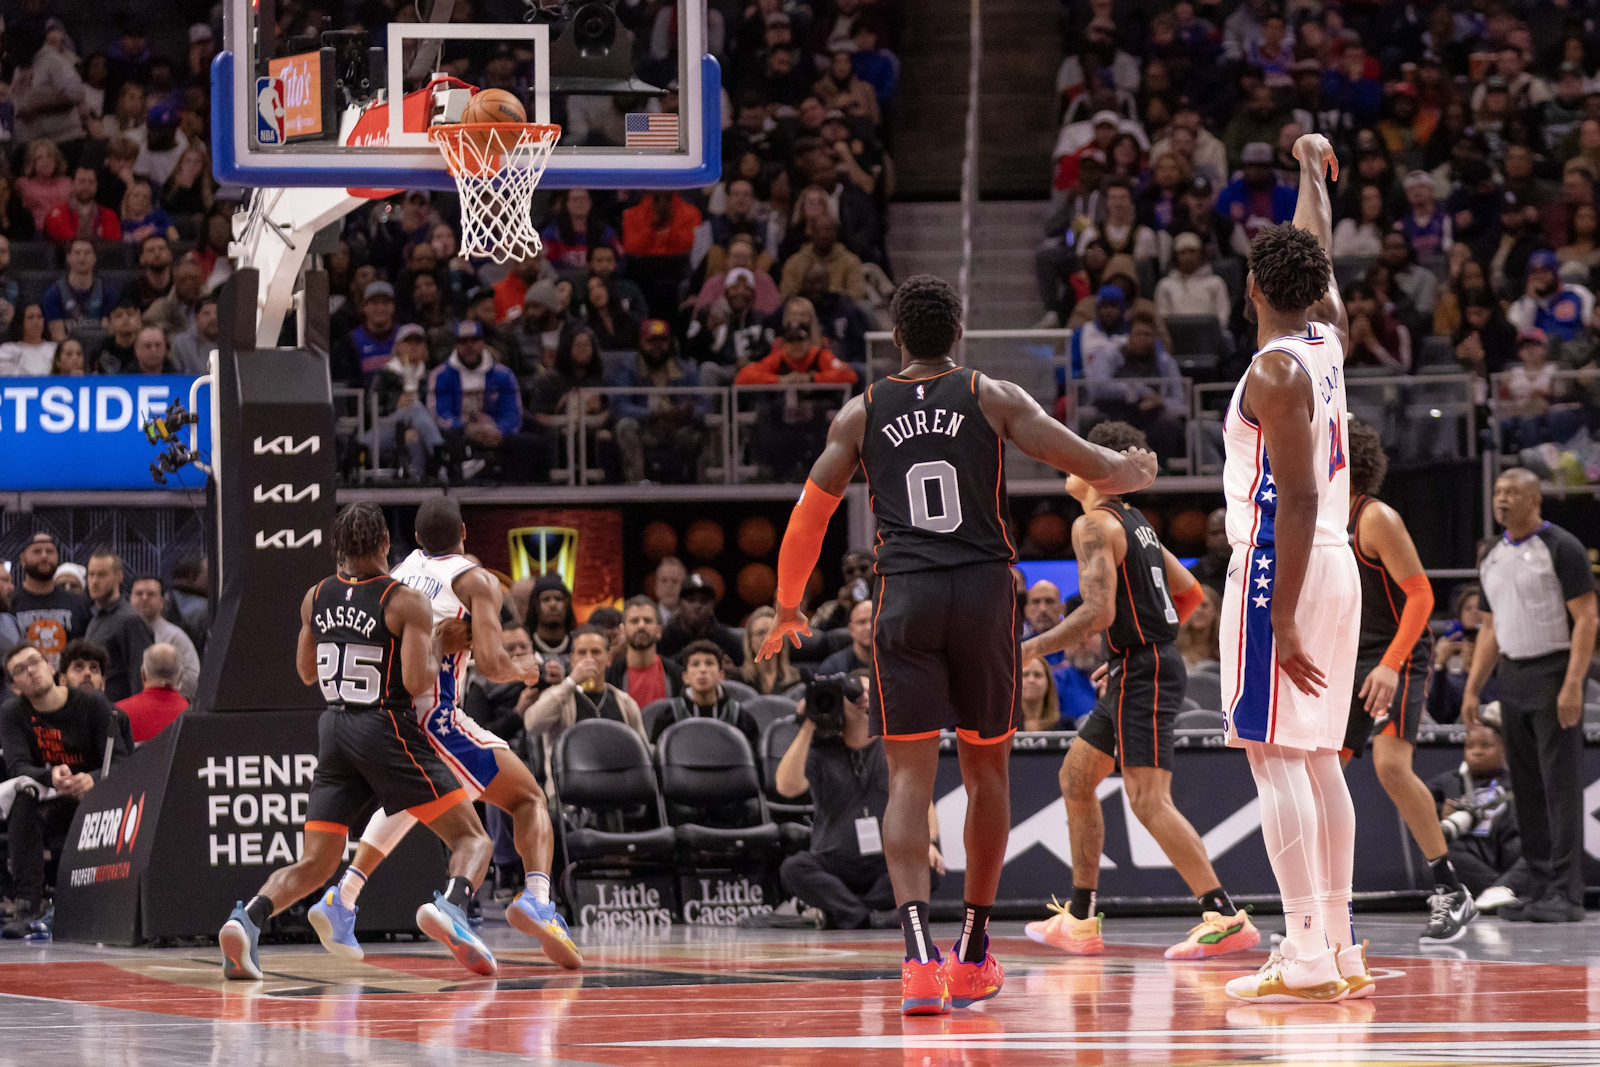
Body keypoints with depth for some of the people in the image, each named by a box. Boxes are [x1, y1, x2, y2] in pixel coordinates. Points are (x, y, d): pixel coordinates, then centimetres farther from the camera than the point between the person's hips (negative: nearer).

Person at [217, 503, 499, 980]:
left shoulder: (316, 598, 7)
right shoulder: (406, 602, -9)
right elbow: (418, 683, -18)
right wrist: (438, 645, 0)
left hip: (335, 732, 5)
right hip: (388, 728, -5)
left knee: (314, 864, 9)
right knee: (472, 837, 1)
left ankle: (247, 919, -19)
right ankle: (450, 906, -31)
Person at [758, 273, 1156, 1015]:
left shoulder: (861, 414, 8)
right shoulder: (992, 399, 5)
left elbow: (810, 514, 11)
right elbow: (1091, 466, 1)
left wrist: (788, 608, 25)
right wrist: (1131, 473, 25)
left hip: (904, 596, 0)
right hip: (983, 591, 0)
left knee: (909, 776, -4)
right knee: (986, 768, 16)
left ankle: (918, 954, -24)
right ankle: (974, 953, 24)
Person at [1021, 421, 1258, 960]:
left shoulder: (1094, 525, -13)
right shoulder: (1134, 522, 16)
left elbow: (1099, 613, -22)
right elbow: (1189, 592, 23)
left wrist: (1030, 649, -15)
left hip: (1142, 673, -10)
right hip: (1134, 672, 10)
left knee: (1148, 799, -15)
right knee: (1075, 777, 18)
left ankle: (1225, 918, -22)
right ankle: (1080, 922, 22)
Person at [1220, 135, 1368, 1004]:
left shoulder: (1276, 370, -13)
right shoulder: (1327, 339, 11)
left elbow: (1299, 500, -18)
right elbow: (1320, 254, 32)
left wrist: (1282, 618, -20)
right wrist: (1312, 167, 49)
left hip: (1282, 568, -9)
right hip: (1336, 568, 9)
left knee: (1274, 754, -11)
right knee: (1316, 758, 12)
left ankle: (1308, 957, -17)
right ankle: (1340, 949, 11)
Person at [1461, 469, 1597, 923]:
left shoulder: (1561, 549, -7)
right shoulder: (1493, 559, 14)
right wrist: (1472, 688, 13)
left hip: (1553, 673, -7)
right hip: (1511, 676, 7)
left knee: (1560, 784, -9)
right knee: (1526, 787, 7)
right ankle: (1539, 886, 12)